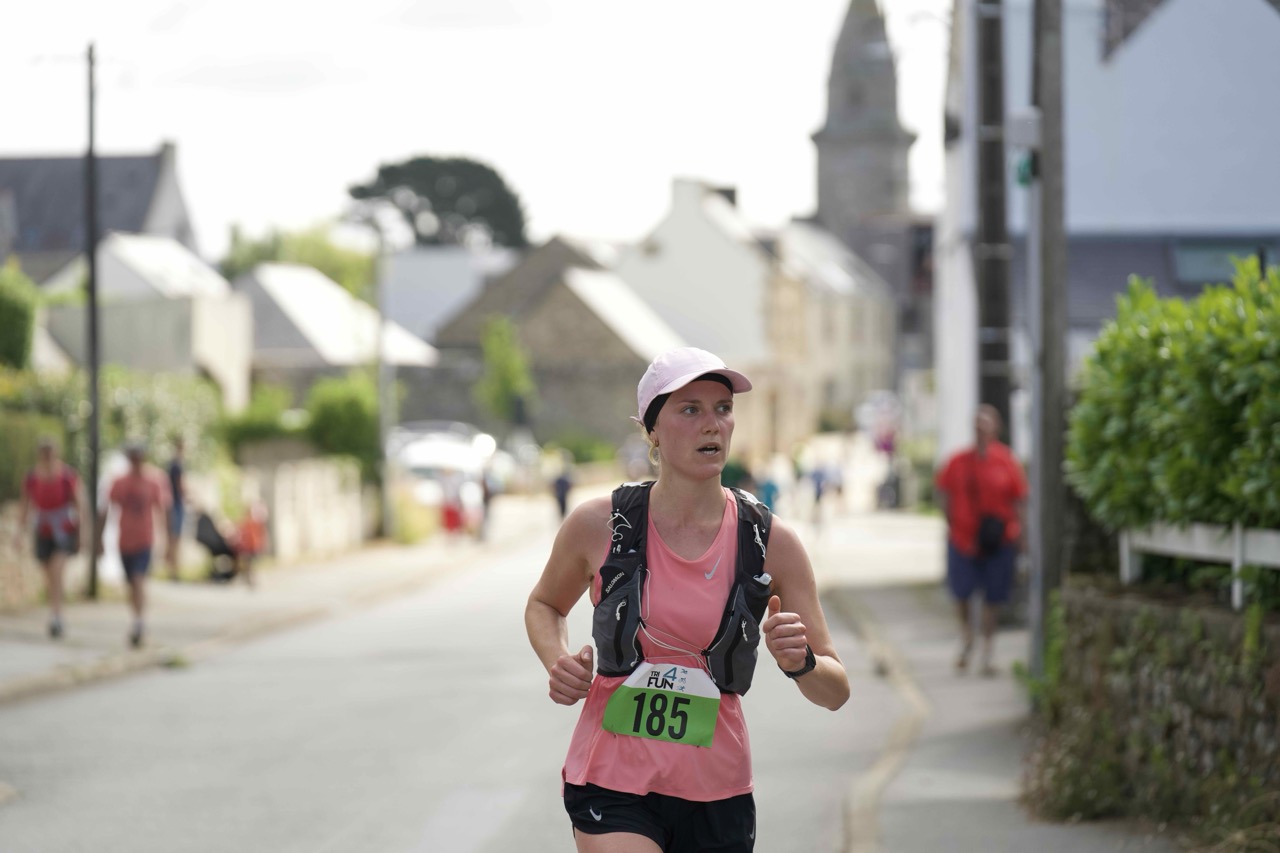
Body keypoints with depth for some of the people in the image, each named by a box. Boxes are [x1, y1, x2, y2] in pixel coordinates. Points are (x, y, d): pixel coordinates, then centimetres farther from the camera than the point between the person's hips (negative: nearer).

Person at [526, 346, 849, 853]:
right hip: (612, 787, -2)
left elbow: (835, 693, 0)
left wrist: (799, 662, -22)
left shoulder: (772, 544, -3)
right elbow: (544, 605, 17)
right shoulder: (598, 525, -5)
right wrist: (558, 663, -4)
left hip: (717, 796, 2)